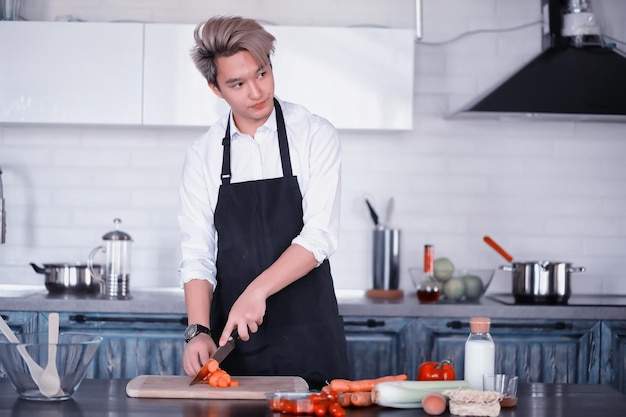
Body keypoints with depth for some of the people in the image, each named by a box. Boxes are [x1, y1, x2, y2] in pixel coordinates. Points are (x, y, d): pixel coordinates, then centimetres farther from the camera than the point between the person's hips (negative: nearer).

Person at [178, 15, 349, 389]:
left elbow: (320, 235, -12)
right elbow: (198, 255, 2)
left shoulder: (315, 135, -4)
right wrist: (199, 330, -12)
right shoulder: (203, 154, 4)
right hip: (232, 335, 2)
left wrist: (258, 290, -21)